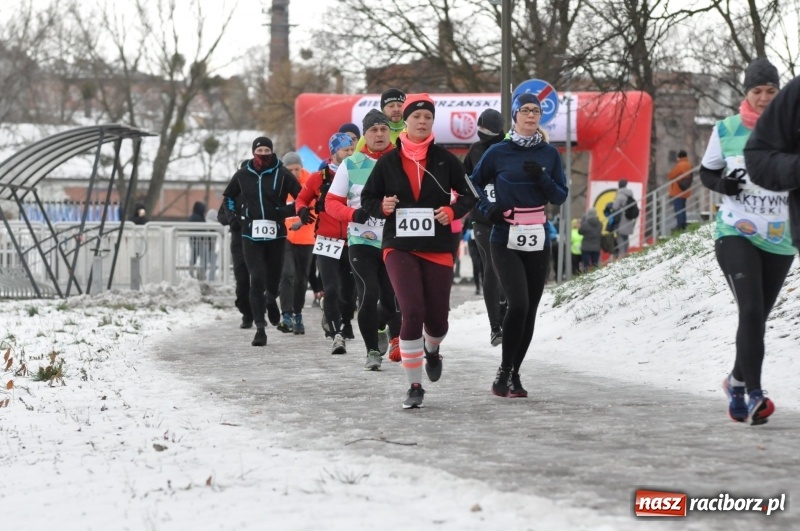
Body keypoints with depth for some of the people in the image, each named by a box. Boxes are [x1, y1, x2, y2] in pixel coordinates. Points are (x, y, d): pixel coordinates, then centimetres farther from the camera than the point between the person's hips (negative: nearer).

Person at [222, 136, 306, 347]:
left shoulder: (282, 174, -1)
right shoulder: (242, 175, 6)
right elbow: (228, 196, 24)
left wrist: (286, 211, -9)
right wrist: (238, 213, 11)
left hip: (276, 234, 0)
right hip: (251, 234, 0)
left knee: (273, 276, 9)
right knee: (257, 279, -10)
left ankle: (271, 299, 48)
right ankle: (260, 328, -8)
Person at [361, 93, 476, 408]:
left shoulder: (445, 160, 2)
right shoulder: (388, 162, 3)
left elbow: (469, 195, 9)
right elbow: (367, 198, 11)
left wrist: (452, 211, -10)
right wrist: (382, 207, -10)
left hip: (438, 248, 1)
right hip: (399, 247, -1)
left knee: (437, 319, 4)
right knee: (413, 313, -17)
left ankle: (432, 350, 44)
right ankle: (414, 387, -6)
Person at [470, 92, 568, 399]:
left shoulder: (549, 154, 7)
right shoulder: (499, 153, 0)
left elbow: (560, 197, 6)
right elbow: (474, 183, 11)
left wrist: (542, 178, -12)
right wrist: (486, 208, -6)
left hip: (538, 241, 3)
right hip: (505, 241, -3)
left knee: (530, 310, 4)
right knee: (518, 304, -17)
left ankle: (514, 374, 16)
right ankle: (505, 372, -4)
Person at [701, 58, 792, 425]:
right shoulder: (726, 130, 0)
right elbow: (706, 173, 12)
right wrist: (722, 184, -10)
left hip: (780, 240, 2)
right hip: (735, 233, -2)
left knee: (757, 317, 12)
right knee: (751, 310, -19)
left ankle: (737, 381, 36)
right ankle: (754, 394, -21)